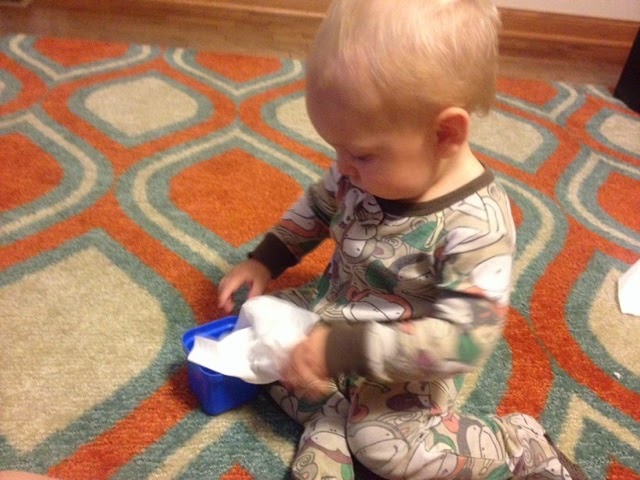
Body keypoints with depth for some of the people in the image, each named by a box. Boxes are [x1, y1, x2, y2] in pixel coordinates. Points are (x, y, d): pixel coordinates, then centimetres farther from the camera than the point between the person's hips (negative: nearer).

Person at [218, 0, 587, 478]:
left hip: (399, 362, -6)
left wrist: (345, 349, -36)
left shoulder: (474, 226, -31)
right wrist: (263, 261, -2)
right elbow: (317, 207, 8)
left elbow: (466, 338, -33)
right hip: (333, 310, 7)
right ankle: (328, 418, -7)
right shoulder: (373, 169, -11)